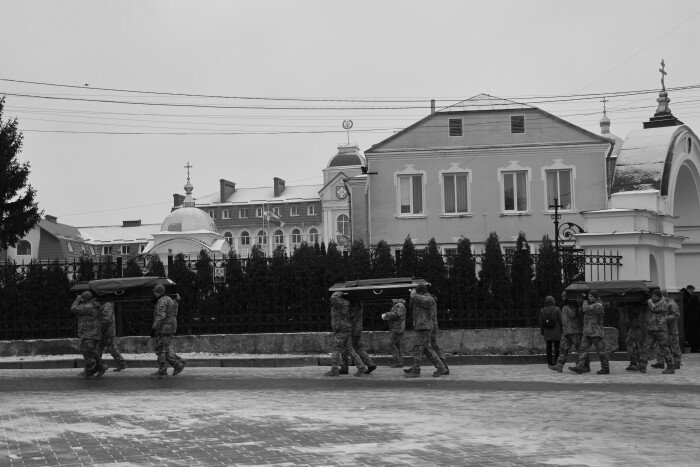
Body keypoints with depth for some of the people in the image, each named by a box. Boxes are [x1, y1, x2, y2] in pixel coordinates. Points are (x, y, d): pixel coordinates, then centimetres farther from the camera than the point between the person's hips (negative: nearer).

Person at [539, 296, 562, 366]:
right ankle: (555, 361, -1)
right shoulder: (557, 309, -7)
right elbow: (560, 321, -5)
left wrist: (542, 333, 10)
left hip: (547, 333, 3)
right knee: (557, 347, 4)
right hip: (556, 333, -2)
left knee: (549, 347, 8)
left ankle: (549, 362, 9)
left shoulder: (542, 310, 1)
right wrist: (562, 331, 4)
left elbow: (541, 323, 3)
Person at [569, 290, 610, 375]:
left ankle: (605, 369, 8)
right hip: (587, 333, 9)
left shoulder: (598, 305, -12)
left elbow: (586, 309, -18)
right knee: (583, 349, -1)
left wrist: (585, 300, -2)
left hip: (596, 332, -9)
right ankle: (579, 367, -7)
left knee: (600, 351, -1)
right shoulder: (591, 304, 18)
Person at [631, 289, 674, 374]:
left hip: (660, 330, -8)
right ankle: (641, 366, -4)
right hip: (651, 331, 8)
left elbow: (653, 309, -20)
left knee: (664, 348, -4)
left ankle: (670, 368, 3)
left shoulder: (663, 304, -8)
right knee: (646, 347, -1)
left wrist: (650, 301, -4)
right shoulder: (653, 304, 18)